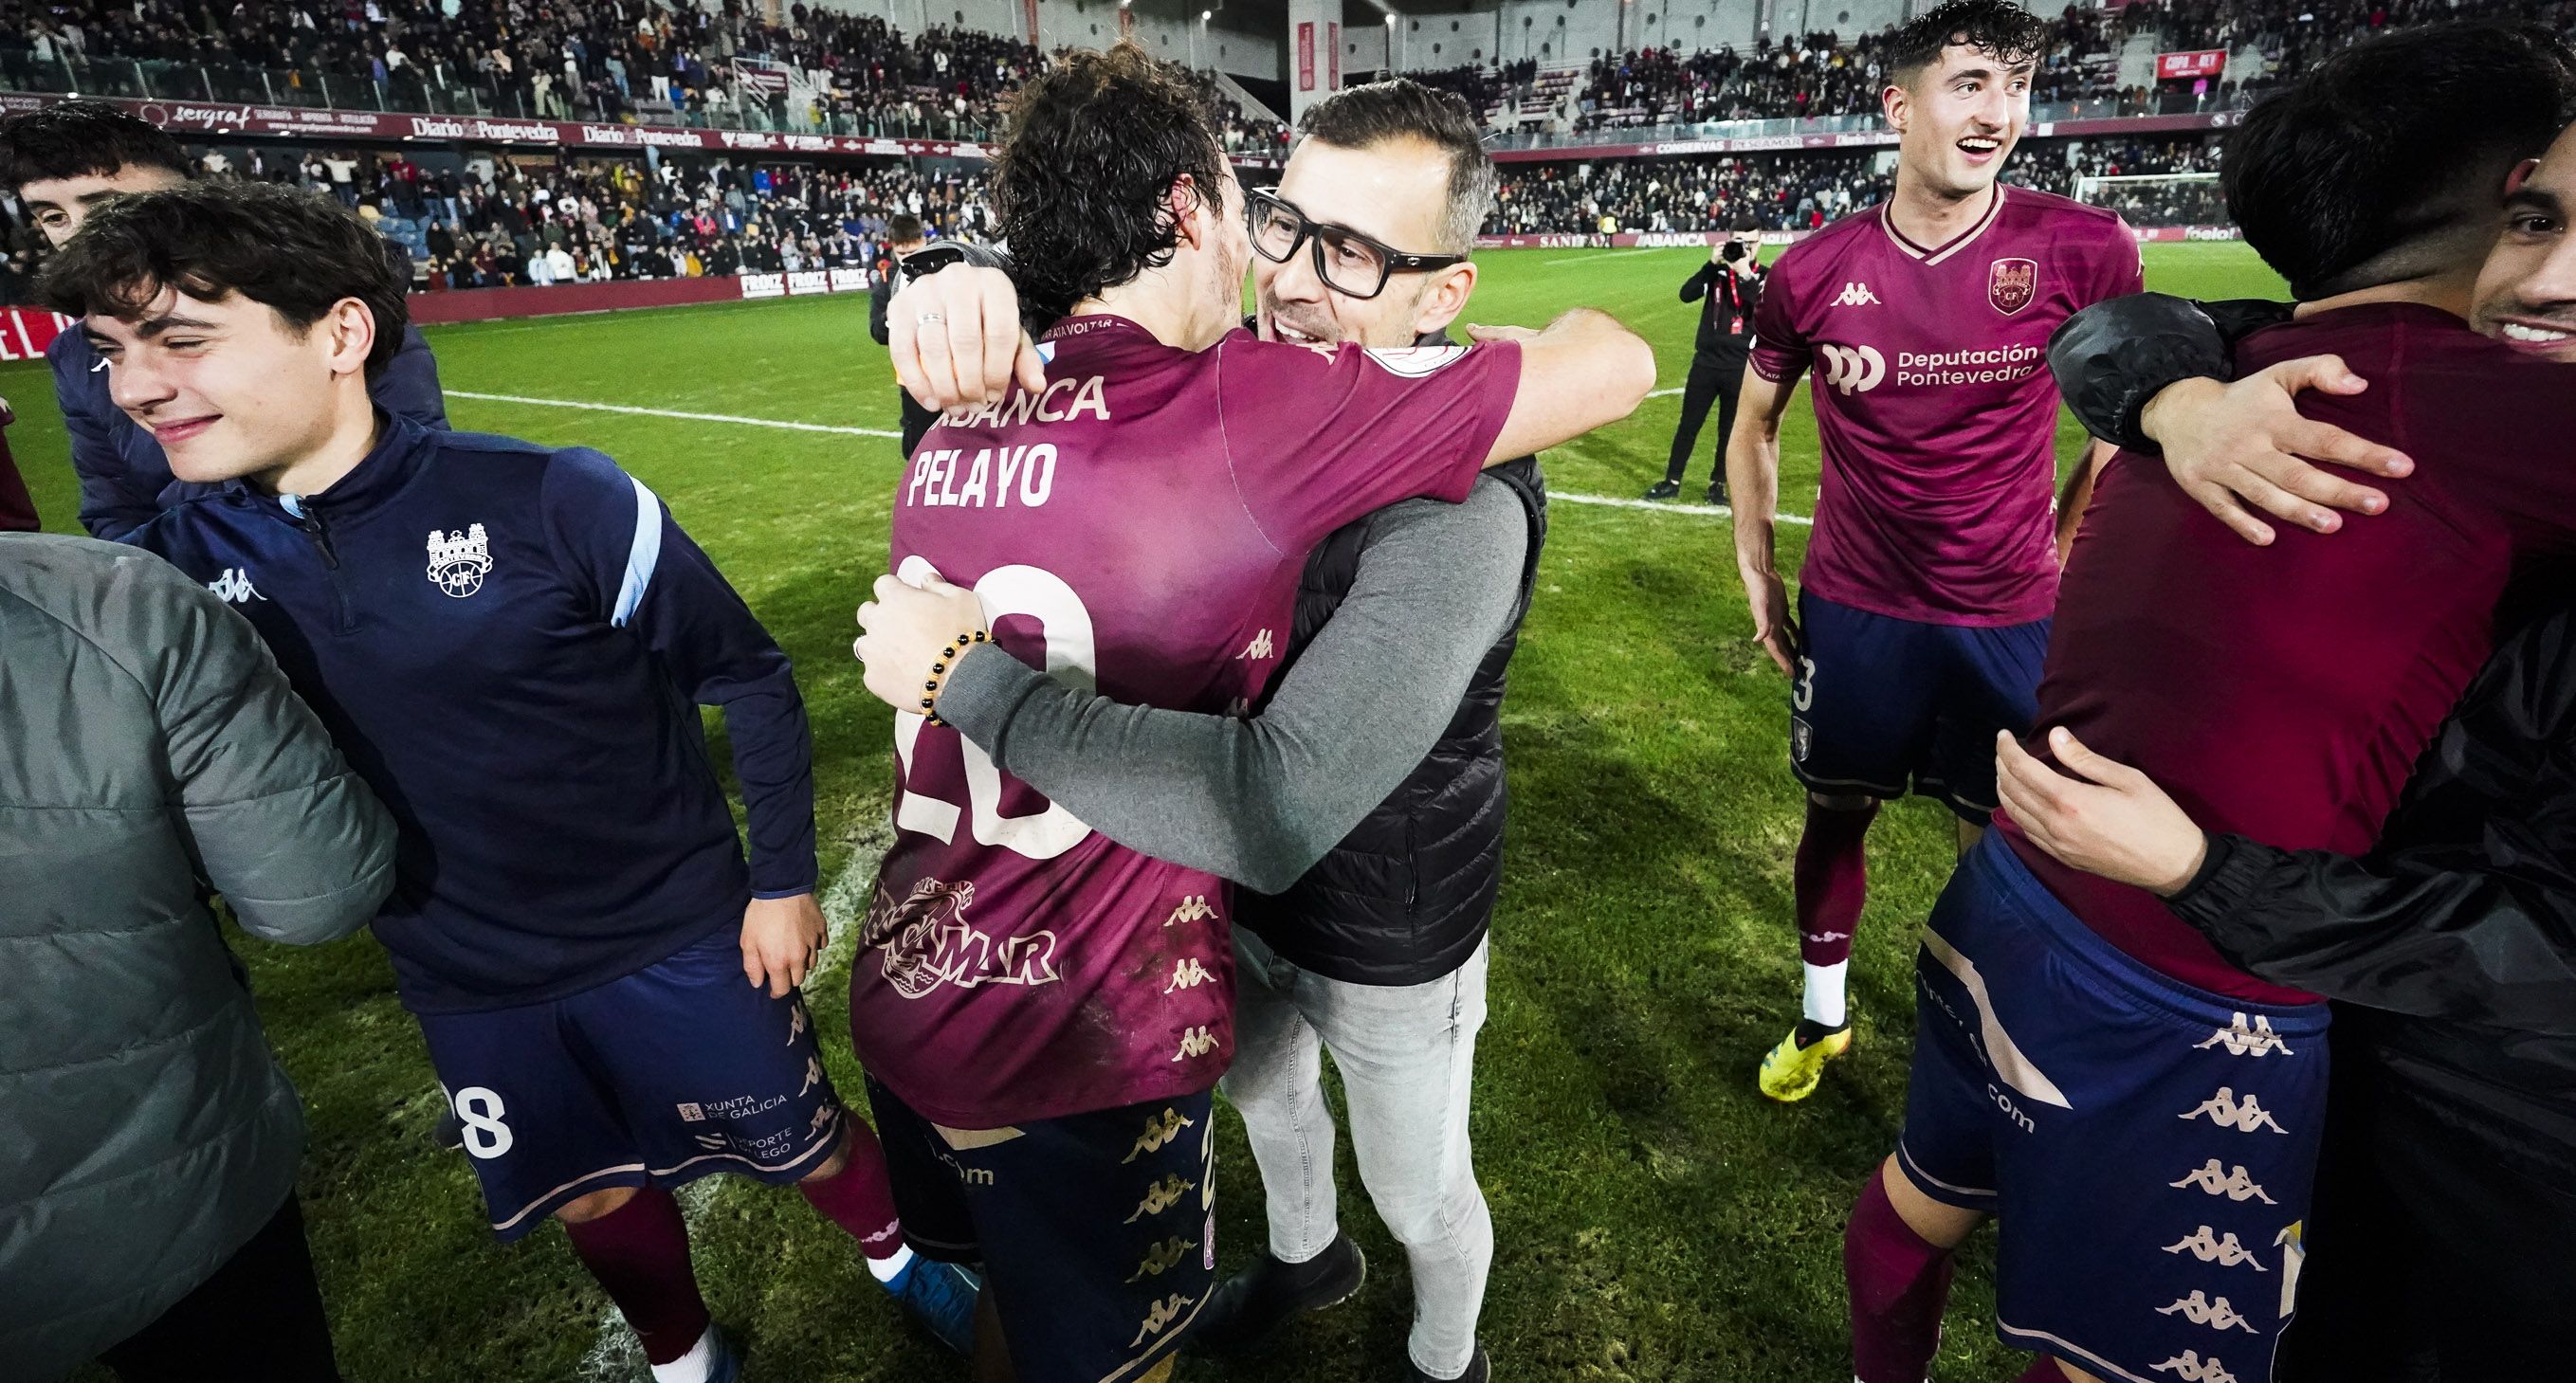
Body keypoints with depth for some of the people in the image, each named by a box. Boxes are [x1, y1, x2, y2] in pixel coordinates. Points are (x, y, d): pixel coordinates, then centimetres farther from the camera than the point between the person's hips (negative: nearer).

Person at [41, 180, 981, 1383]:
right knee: (593, 1198, 23)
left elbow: (751, 680, -12)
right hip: (466, 991, 4)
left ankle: (897, 1257, 48)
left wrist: (784, 876, -9)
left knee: (803, 1142, 15)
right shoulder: (182, 559, -5)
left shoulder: (554, 502, -21)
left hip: (675, 943, -4)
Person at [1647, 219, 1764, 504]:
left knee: (1730, 430, 8)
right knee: (1688, 424, 6)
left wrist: (1744, 275, -23)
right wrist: (1712, 263, -20)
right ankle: (1672, 481, 16)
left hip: (1741, 368, -1)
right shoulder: (1718, 271, 3)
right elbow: (1686, 294, -12)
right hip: (1706, 362, 1)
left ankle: (1718, 483, 21)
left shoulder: (1767, 277, 1)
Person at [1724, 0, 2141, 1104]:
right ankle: (1822, 1016, 37)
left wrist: (2064, 558, 0)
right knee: (1836, 815, 14)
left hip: (2010, 618, -1)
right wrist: (1755, 569, 5)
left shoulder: (2084, 251, -9)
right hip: (1853, 609, 1)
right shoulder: (1813, 271, -6)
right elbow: (1754, 423, 8)